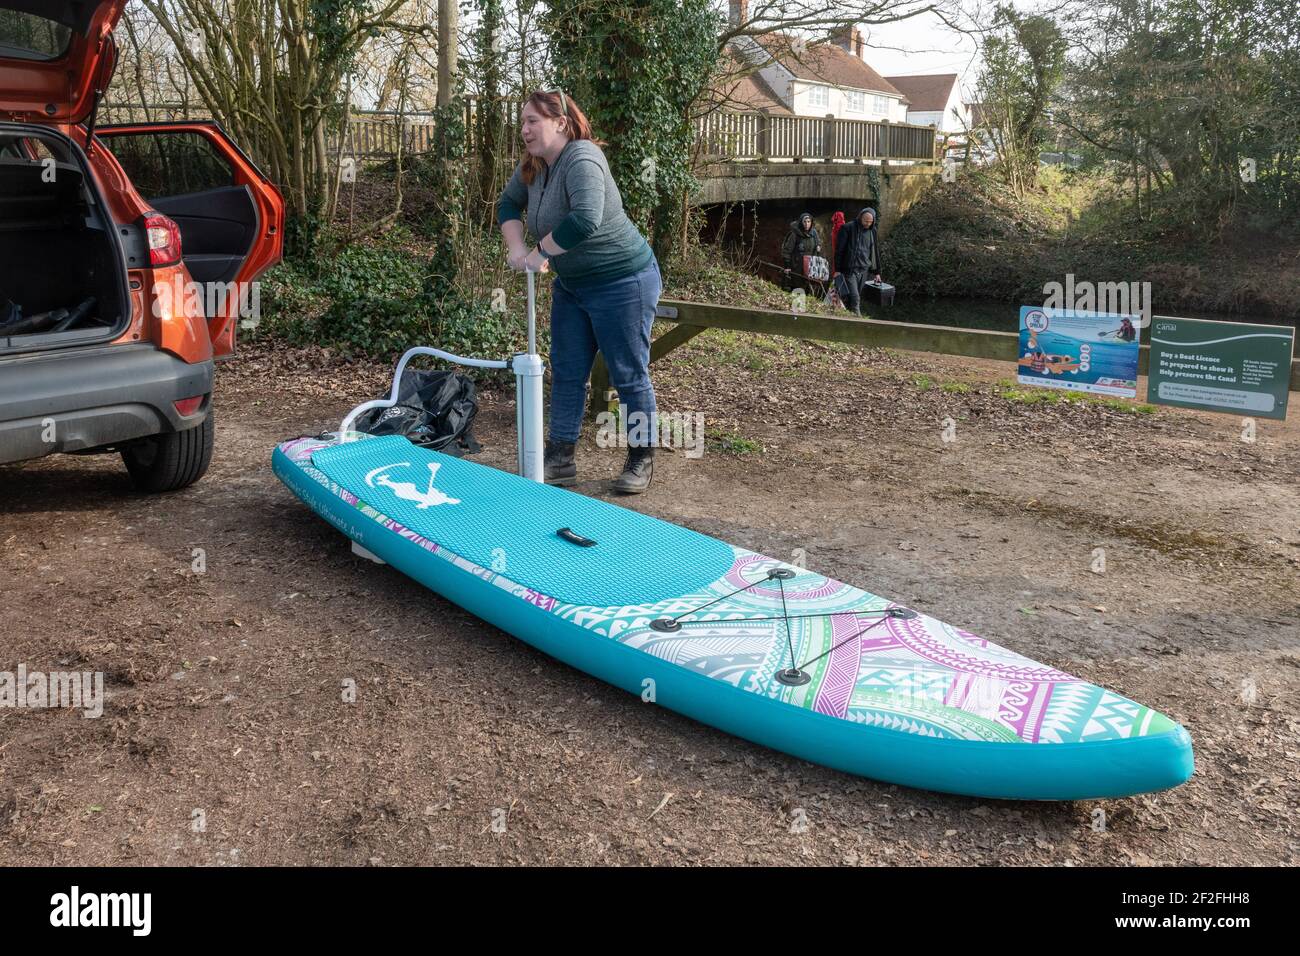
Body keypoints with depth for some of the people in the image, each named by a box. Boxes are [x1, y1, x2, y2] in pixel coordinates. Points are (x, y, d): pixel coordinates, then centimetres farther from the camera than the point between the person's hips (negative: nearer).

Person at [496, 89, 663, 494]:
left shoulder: (581, 159, -24)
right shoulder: (533, 165, 2)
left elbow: (585, 220, -38)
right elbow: (508, 203, 15)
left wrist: (539, 252, -26)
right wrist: (517, 249, -3)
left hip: (623, 282, -9)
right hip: (571, 285, 9)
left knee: (629, 374, 1)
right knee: (566, 372, 10)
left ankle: (642, 461, 15)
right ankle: (560, 459, 19)